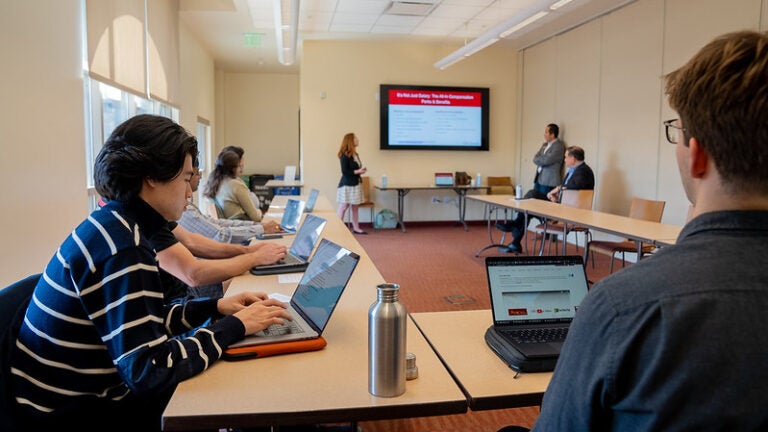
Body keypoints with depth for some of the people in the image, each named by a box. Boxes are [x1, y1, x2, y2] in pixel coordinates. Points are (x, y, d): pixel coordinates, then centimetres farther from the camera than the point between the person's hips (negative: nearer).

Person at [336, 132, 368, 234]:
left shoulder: (355, 154, 13)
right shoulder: (345, 155, -13)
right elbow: (344, 171, -17)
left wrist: (362, 170, 2)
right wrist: (357, 171, -17)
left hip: (355, 184, 8)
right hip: (347, 185, -8)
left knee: (355, 206, 11)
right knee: (344, 207, -4)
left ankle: (356, 228, 17)